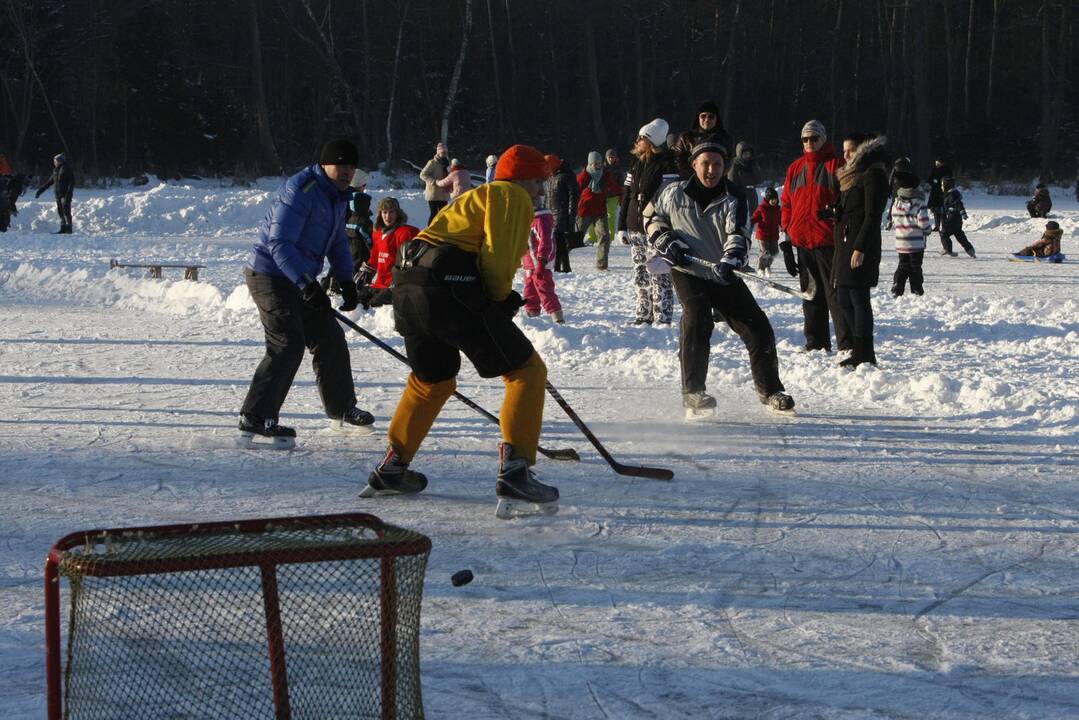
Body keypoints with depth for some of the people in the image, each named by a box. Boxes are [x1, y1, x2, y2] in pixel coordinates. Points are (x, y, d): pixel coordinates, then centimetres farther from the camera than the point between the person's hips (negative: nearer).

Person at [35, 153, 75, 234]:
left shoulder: (66, 169, -8)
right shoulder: (56, 171, 16)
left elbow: (72, 182, -14)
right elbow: (49, 182, 23)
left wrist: (69, 193, -24)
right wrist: (40, 190, 22)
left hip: (65, 195, -8)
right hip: (58, 195, 8)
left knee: (66, 211, -11)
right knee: (60, 212, 6)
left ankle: (68, 229, -11)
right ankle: (63, 229, 10)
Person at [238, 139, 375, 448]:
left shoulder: (337, 196, 11)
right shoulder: (300, 191, -21)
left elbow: (338, 241, 19)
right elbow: (280, 243, -26)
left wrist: (347, 282, 5)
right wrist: (308, 285, -31)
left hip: (300, 280, 10)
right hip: (271, 275, -10)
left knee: (329, 338, 15)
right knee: (287, 345, -19)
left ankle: (342, 410, 31)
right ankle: (255, 420, -18)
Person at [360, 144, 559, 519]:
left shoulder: (480, 195, 33)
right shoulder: (513, 197, 4)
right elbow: (498, 257, -9)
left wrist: (502, 299, 14)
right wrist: (501, 298, 6)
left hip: (408, 284, 9)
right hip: (449, 288, -9)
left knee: (432, 380, 30)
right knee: (526, 370, -3)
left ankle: (390, 471, 37)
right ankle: (514, 472, -15)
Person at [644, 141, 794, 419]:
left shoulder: (733, 197, -2)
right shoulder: (674, 193, 0)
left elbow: (738, 236, -15)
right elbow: (651, 216, 17)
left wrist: (730, 260, -35)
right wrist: (665, 240, -2)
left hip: (722, 274, 2)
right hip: (687, 271, -2)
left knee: (758, 328, -1)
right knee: (697, 321, -27)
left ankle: (770, 391, 19)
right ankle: (692, 394, -24)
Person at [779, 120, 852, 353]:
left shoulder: (836, 166, -1)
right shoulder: (795, 168, 14)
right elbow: (786, 204, 16)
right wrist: (785, 240, 12)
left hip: (828, 241, -5)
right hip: (802, 241, 5)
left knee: (836, 293, -7)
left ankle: (847, 343, -6)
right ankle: (816, 343, 18)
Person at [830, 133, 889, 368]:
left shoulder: (873, 175, -9)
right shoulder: (849, 175, 20)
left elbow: (872, 216, -15)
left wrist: (860, 248, -20)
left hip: (861, 245, -10)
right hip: (844, 243, 10)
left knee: (858, 297, -9)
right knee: (844, 300, 10)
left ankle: (863, 354, -5)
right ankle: (861, 350, 17)